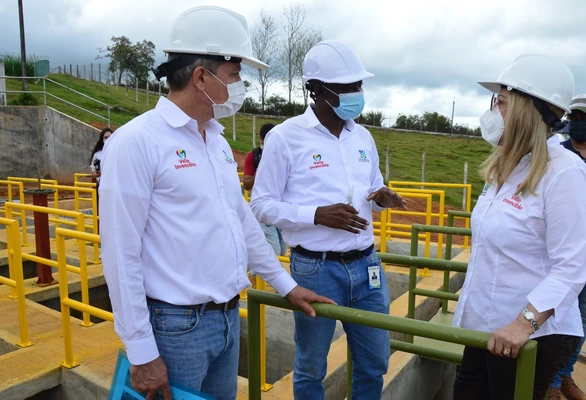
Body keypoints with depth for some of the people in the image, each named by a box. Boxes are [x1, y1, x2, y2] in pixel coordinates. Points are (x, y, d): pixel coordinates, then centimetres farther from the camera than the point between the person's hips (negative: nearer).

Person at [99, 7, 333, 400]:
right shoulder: (136, 142, -16)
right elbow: (121, 255, -16)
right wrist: (142, 353, -13)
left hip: (229, 317, 7)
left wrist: (286, 284, 18)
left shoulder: (218, 141, 8)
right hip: (177, 325, -7)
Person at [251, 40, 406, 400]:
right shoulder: (285, 137, -10)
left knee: (375, 362, 19)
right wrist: (318, 215, -23)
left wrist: (382, 198, -6)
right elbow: (263, 206, -9)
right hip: (315, 269, -5)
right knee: (311, 367, 15)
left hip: (366, 264, 6)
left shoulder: (363, 136, 8)